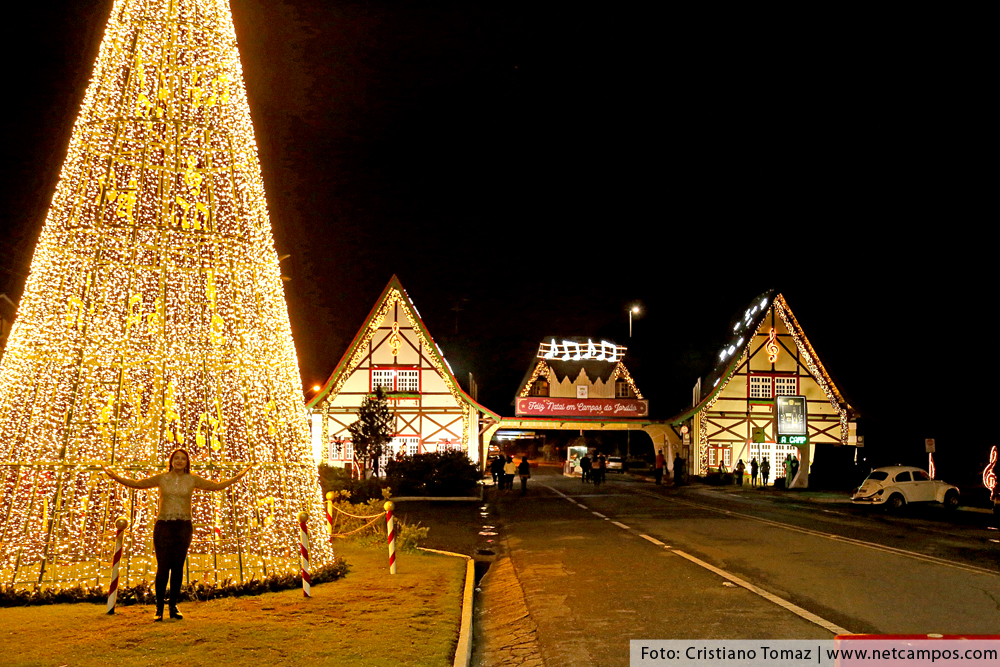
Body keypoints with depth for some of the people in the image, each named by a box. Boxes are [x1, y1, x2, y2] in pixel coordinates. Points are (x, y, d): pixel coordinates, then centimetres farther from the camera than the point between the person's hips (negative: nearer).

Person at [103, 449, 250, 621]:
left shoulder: (192, 480, 7)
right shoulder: (161, 478, 6)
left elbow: (216, 486, 12)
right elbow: (136, 484, 10)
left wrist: (237, 477, 8)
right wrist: (116, 477, 1)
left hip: (183, 527, 1)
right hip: (163, 526, -1)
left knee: (178, 567, 0)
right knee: (163, 566, -7)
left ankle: (173, 607, 8)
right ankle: (159, 608, 0)